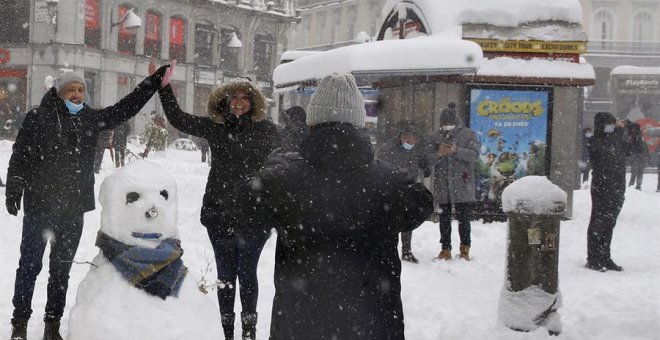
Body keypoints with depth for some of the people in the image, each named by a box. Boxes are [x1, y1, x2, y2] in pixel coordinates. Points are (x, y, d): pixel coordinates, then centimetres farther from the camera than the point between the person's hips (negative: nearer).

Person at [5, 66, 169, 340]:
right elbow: (19, 158, -1)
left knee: (61, 268, 11)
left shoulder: (91, 119, 7)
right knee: (30, 265, 3)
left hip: (73, 209, 4)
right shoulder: (38, 118, -3)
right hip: (40, 205, -3)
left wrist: (156, 81, 6)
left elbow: (126, 107, 9)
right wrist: (13, 192, -3)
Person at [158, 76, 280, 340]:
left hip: (254, 216, -2)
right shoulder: (214, 127, 3)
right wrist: (163, 86, -3)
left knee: (247, 273, 5)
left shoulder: (266, 130, 0)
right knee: (225, 274, 11)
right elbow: (178, 119, 3)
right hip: (219, 215, 2)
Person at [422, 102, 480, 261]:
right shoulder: (435, 137, 9)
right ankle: (446, 249, 16)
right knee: (444, 218, 8)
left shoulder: (468, 134, 2)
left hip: (462, 185, -3)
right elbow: (427, 158, 3)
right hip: (442, 186, 3)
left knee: (463, 217, -1)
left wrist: (456, 150, -24)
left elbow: (474, 154, -10)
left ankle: (465, 249, 13)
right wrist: (439, 154, -18)